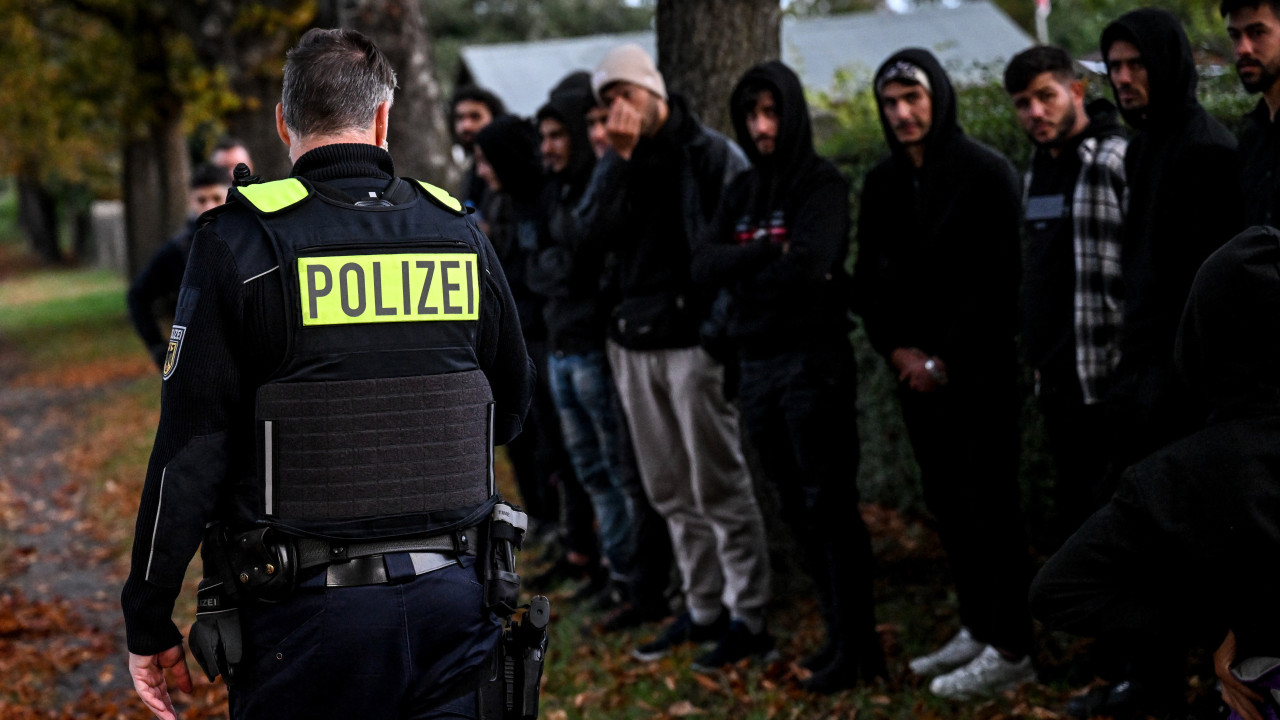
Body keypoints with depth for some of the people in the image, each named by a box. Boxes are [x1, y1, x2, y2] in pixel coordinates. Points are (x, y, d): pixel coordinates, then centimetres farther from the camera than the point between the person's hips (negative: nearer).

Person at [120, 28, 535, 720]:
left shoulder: (241, 243, -7)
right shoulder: (460, 234, 5)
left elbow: (188, 453, -8)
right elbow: (511, 407, 17)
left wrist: (149, 623, -1)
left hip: (305, 609, -3)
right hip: (452, 603, 3)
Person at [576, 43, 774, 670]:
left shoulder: (711, 155, -6)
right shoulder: (616, 164, 12)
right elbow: (593, 231, -4)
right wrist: (620, 158, -12)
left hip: (695, 340, -7)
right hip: (633, 342, 7)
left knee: (719, 487, -3)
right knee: (671, 492, 12)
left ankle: (748, 618, 4)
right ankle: (703, 608, 22)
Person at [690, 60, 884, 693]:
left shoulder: (822, 184, -7)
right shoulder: (741, 192, 13)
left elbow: (809, 265, -22)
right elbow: (704, 266, 0)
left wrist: (742, 272, -6)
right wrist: (770, 253, -14)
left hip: (813, 363, -7)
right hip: (756, 367, 7)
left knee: (830, 505, -4)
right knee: (796, 508, 11)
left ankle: (856, 645, 3)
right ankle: (840, 631, 21)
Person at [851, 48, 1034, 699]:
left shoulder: (986, 174, -10)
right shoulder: (882, 183, 10)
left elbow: (999, 280, -13)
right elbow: (869, 277, 14)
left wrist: (946, 361, -14)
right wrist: (897, 349, -1)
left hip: (980, 370, -6)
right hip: (916, 371, 7)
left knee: (988, 505, -5)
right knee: (946, 504, 11)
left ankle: (1010, 649, 0)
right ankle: (977, 628, 21)